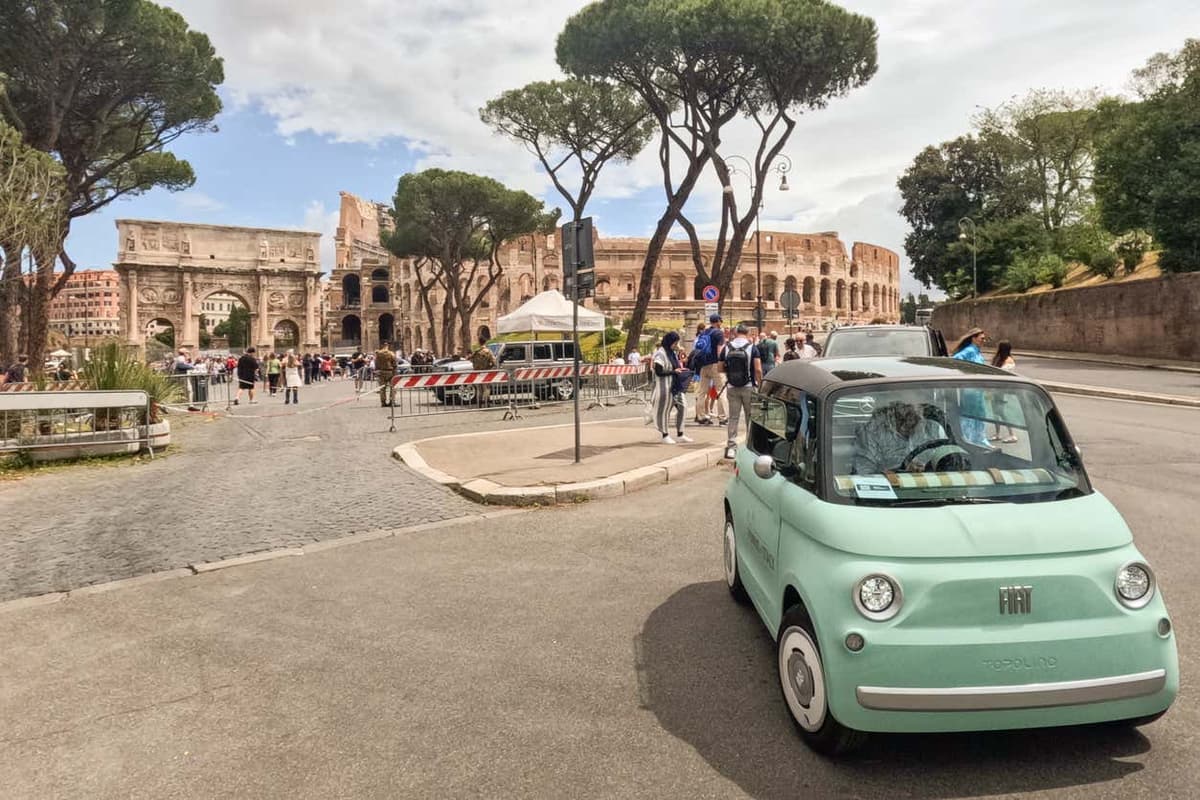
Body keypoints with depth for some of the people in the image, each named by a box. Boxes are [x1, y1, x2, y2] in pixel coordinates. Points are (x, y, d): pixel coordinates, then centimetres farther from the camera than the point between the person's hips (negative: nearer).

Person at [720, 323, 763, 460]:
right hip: (749, 387, -2)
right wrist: (760, 384, -2)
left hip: (732, 387, 2)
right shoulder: (752, 347, -7)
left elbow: (720, 368, 3)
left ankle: (731, 447, 3)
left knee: (733, 418, 6)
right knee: (751, 417, 8)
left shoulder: (727, 348, 0)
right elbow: (758, 369, -13)